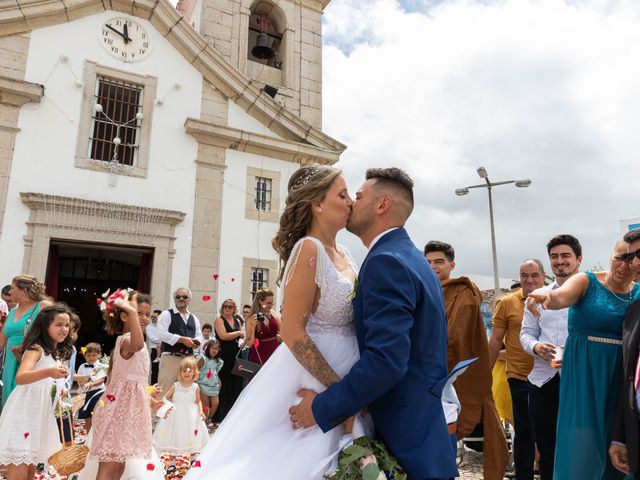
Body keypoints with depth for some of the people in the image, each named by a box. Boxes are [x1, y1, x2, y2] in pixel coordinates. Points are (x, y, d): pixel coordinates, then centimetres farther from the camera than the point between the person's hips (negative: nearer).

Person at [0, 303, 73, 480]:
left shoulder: (60, 353, 10)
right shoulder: (35, 348, -15)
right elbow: (20, 378, -32)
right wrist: (48, 372, -47)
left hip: (43, 412, 8)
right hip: (24, 412, -8)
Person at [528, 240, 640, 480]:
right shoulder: (586, 281, -4)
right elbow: (561, 296, -26)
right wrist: (547, 296, -47)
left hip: (621, 377, 4)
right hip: (583, 375, -3)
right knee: (580, 444, -1)